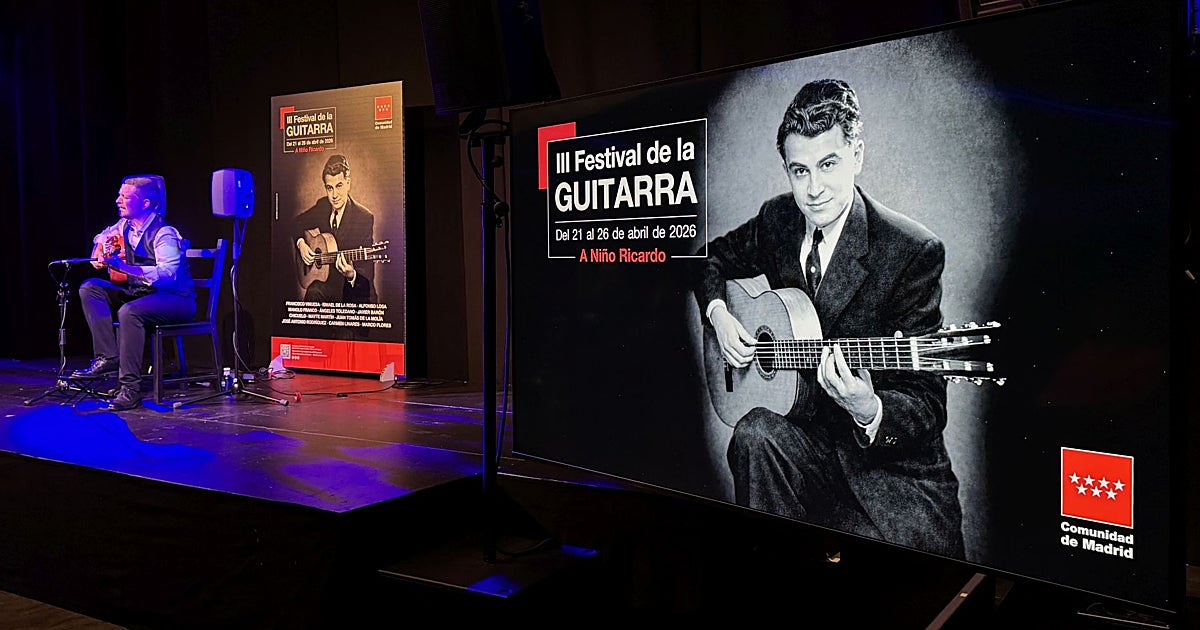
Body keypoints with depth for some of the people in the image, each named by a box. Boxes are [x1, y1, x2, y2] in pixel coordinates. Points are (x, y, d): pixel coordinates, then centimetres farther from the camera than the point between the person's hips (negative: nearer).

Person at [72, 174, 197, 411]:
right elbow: (100, 239, 30)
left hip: (175, 299, -9)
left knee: (129, 311, -35)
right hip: (139, 294, 9)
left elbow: (168, 273, -33)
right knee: (89, 288, -2)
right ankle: (107, 358, -14)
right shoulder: (124, 227, 6)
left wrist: (124, 267, -40)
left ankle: (130, 389, -31)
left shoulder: (164, 234, -18)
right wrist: (101, 257, 7)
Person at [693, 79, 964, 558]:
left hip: (892, 465, -4)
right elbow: (715, 257, 22)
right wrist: (718, 314, 2)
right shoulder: (777, 219, 1)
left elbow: (926, 407, -13)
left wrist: (869, 410, -34)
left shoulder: (913, 251, -14)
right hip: (804, 432, 4)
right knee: (754, 433, -29)